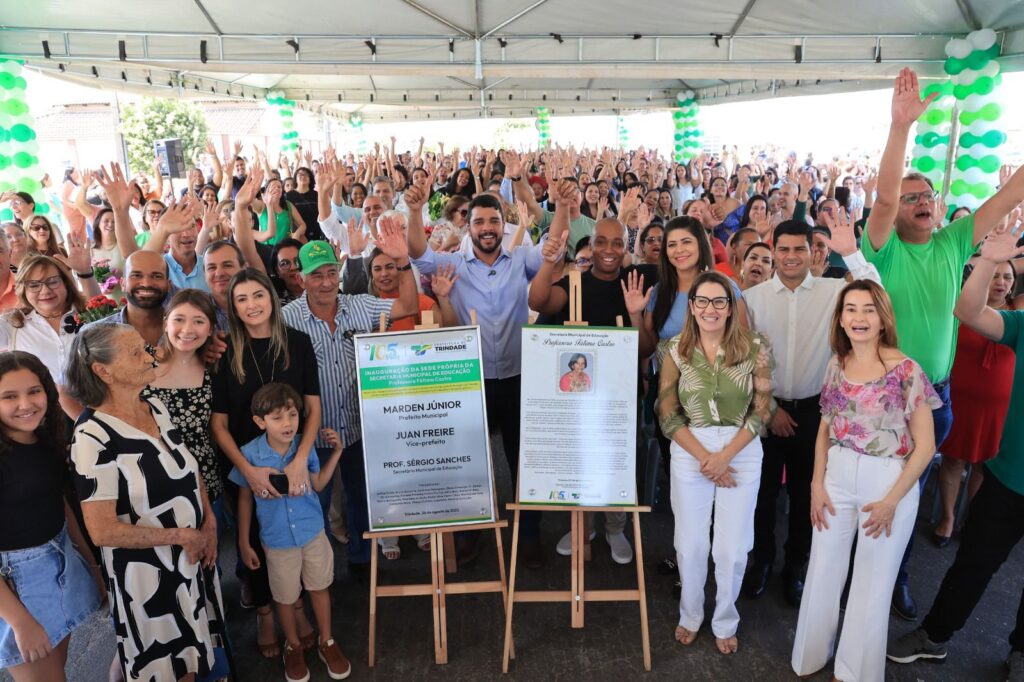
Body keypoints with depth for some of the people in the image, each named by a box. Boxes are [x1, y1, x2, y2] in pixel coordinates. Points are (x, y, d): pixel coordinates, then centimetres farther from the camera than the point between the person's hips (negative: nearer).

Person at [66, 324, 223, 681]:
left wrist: (209, 524, -2)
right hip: (146, 573, -6)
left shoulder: (157, 408, -1)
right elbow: (102, 531, -23)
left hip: (193, 557, 6)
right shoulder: (94, 437, -22)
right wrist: (181, 535, -16)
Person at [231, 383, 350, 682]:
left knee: (319, 588, 18)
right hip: (277, 541, -1)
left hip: (313, 533, 1)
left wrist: (336, 452, -7)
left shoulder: (304, 445, -14)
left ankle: (327, 642, 40)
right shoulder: (250, 454, -19)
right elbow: (245, 499, -5)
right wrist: (244, 543, -1)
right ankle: (294, 646, 44)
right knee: (285, 598, 18)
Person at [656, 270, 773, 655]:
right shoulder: (676, 350, -2)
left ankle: (725, 622, 33)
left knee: (732, 547, 9)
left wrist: (725, 455, -13)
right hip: (689, 453, 0)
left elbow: (762, 410, -5)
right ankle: (690, 616, 35)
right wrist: (704, 457, -12)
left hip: (742, 452, 0)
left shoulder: (754, 347, -4)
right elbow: (667, 415, -4)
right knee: (690, 544, 11)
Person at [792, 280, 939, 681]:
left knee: (872, 583, 12)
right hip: (837, 477, 4)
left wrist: (891, 501, -12)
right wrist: (817, 484, 2)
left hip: (889, 481, -3)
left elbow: (925, 445, -10)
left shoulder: (906, 371, -13)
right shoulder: (836, 365, 1)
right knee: (823, 572, 12)